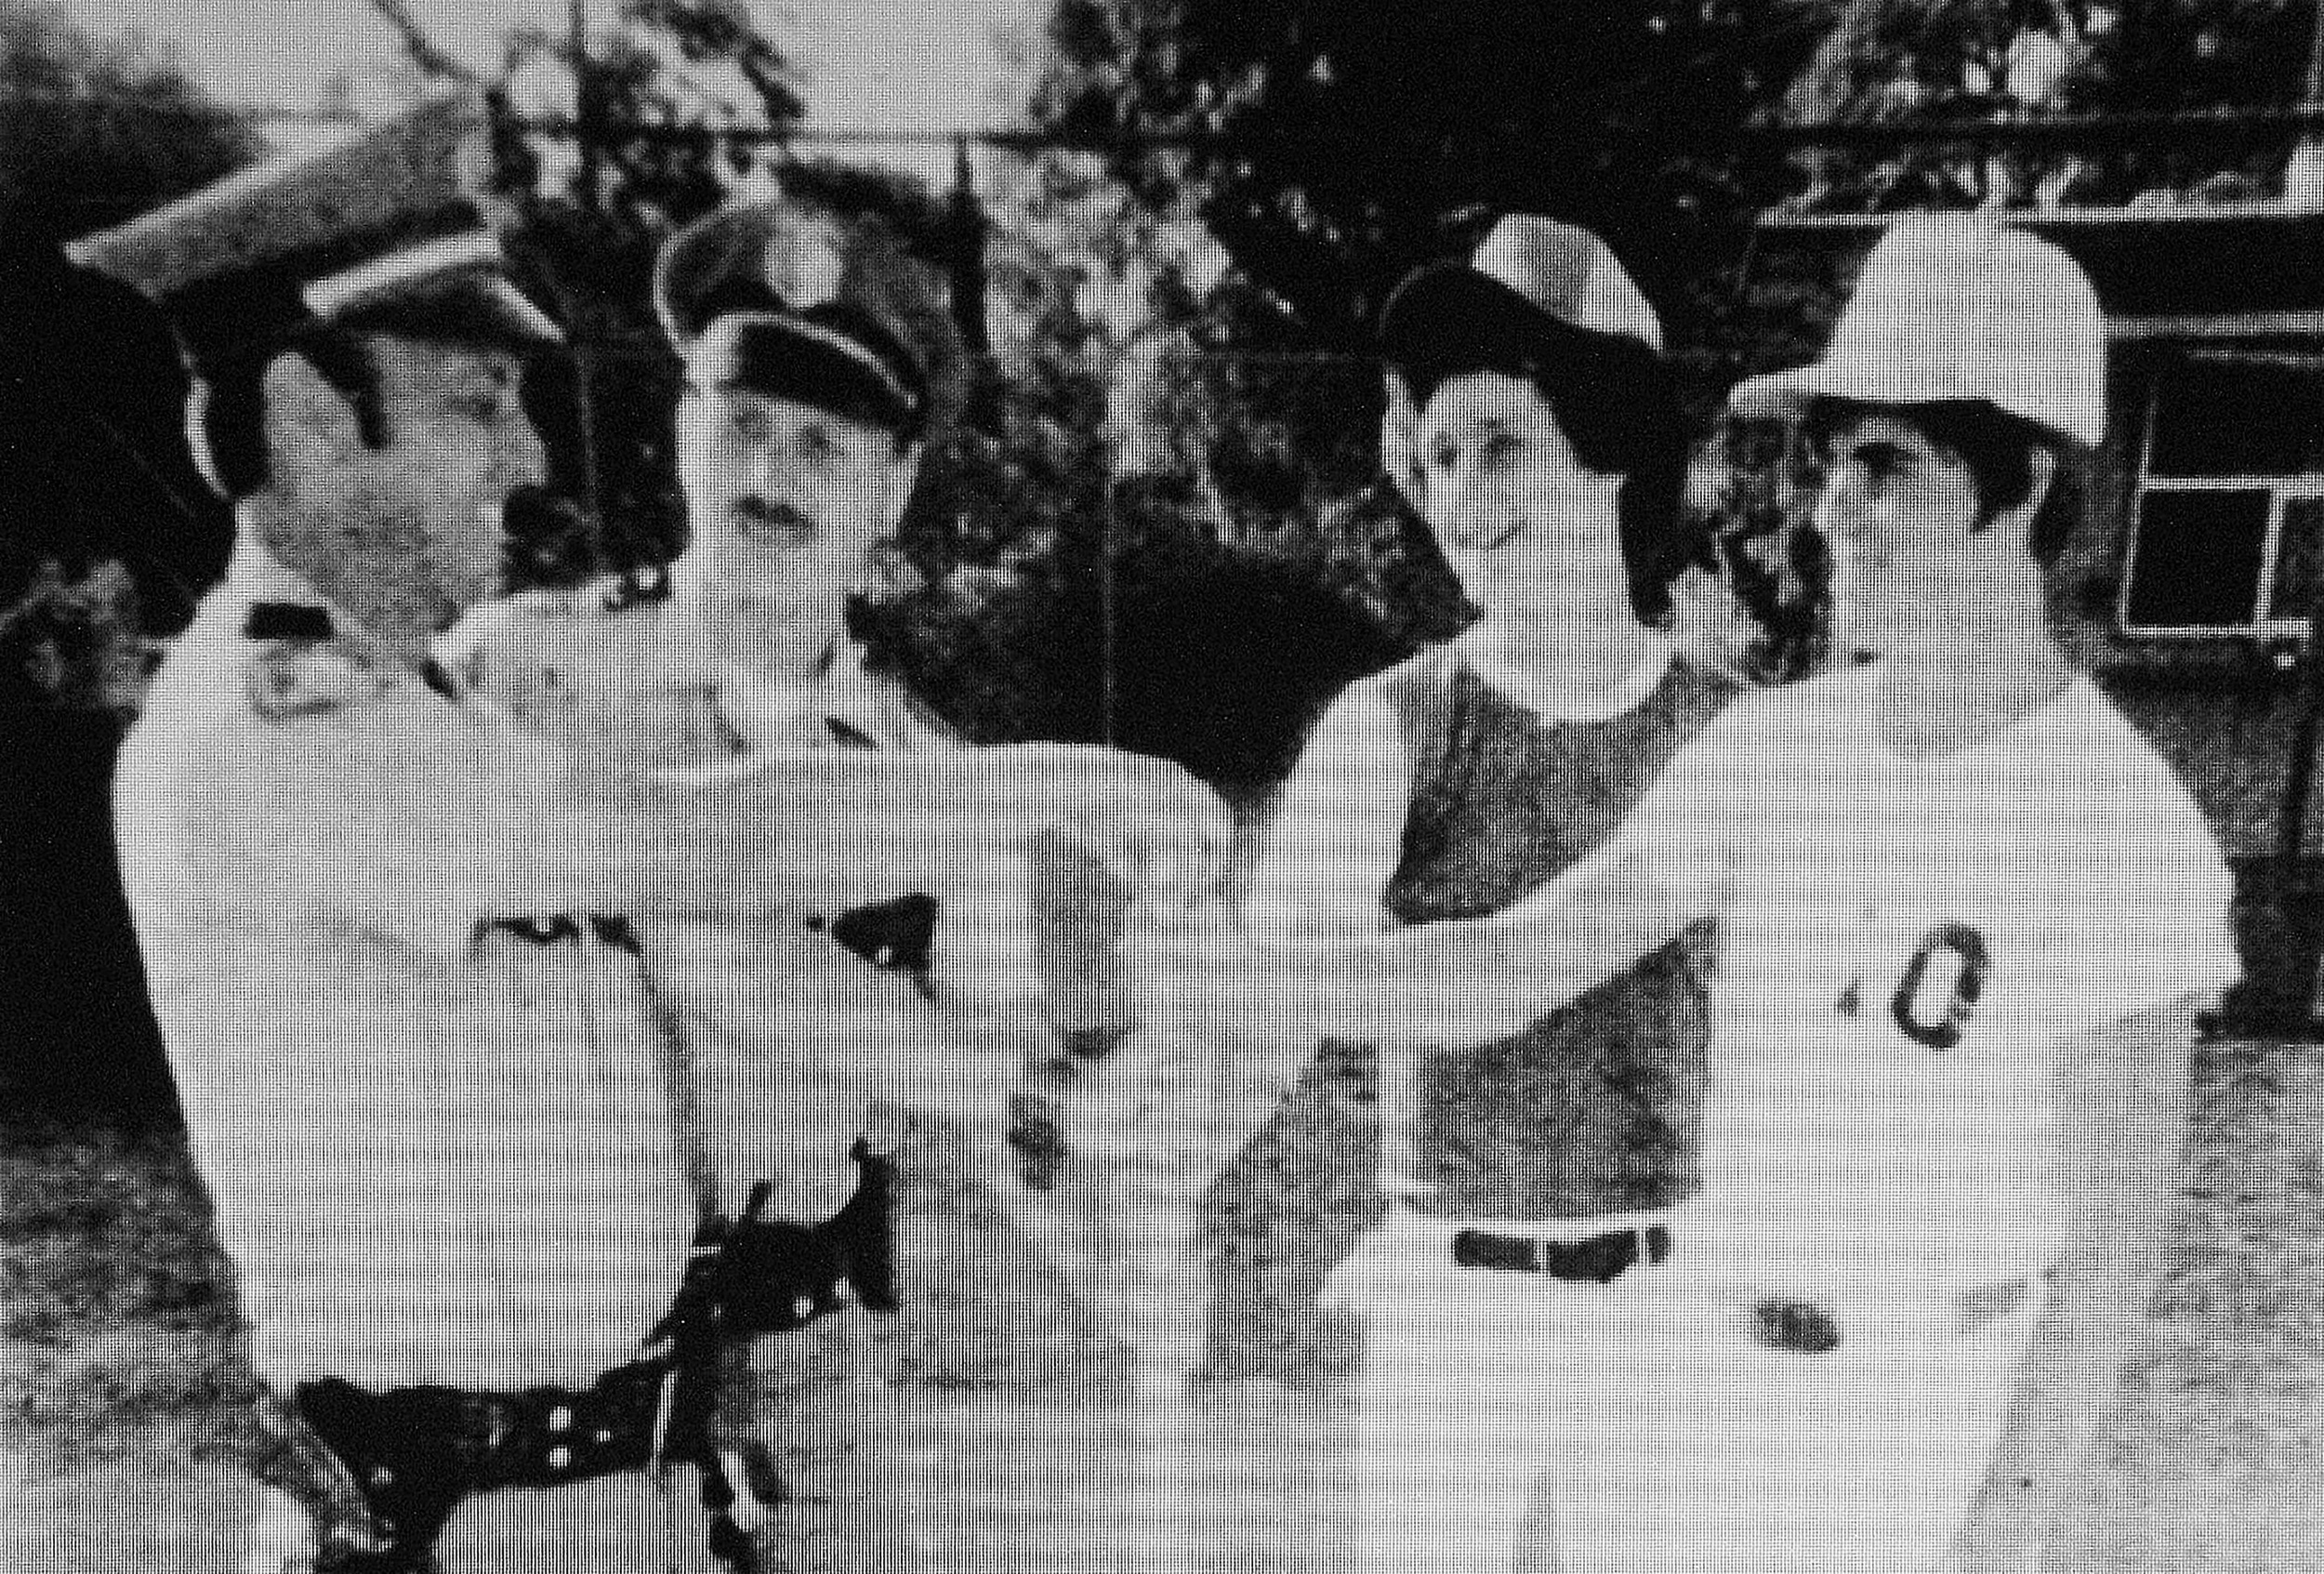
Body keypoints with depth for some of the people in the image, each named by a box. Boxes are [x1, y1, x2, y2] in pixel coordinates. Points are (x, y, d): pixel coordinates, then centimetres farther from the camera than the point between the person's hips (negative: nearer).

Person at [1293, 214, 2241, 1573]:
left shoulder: (2127, 833, -17)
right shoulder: (1774, 745, -4)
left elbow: (2114, 1231, -14)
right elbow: (1512, 971, -8)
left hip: (1928, 1426, -4)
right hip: (1690, 1370, 4)